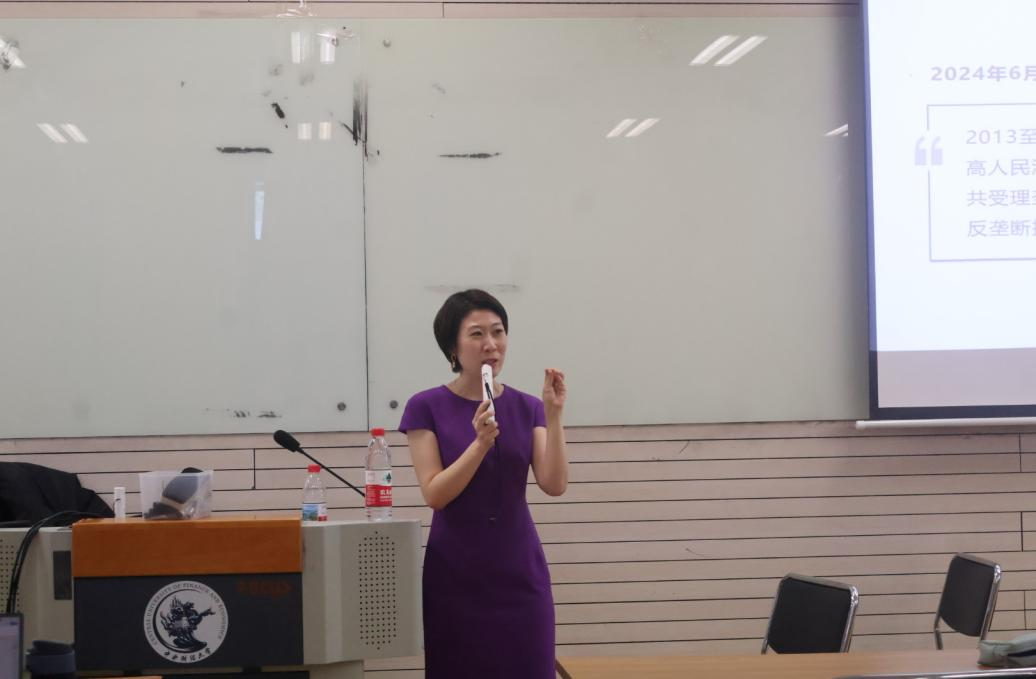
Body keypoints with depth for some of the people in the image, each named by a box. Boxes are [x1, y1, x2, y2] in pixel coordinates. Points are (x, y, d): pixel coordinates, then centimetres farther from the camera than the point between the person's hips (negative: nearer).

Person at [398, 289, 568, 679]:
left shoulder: (526, 408, 5)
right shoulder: (426, 408, -4)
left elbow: (554, 484, -7)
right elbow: (435, 494, -12)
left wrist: (553, 416, -18)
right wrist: (480, 442, -23)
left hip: (519, 571, 3)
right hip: (456, 573, -3)